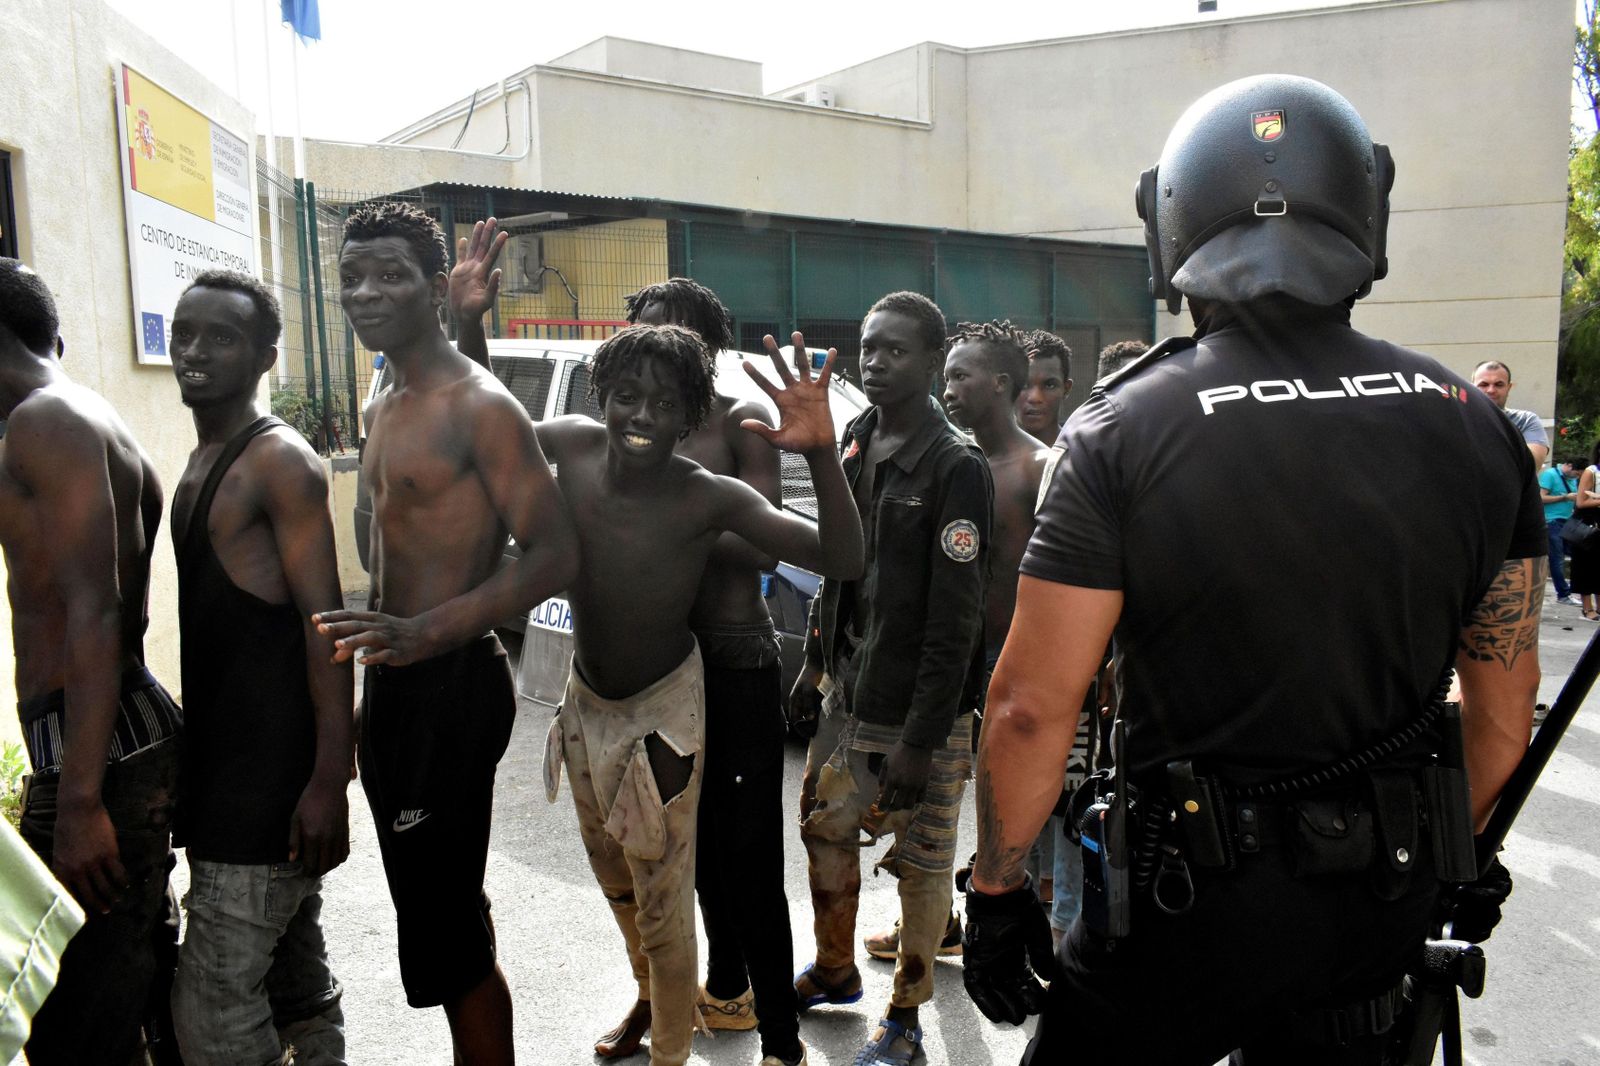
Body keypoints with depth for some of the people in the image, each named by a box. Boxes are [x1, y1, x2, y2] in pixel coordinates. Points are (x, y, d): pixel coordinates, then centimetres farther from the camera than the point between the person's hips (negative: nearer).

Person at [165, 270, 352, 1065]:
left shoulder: (281, 462, -13)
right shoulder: (202, 463, 14)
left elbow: (324, 622, -18)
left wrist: (329, 779, -22)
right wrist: (192, 759, 20)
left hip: (274, 769, -9)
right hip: (223, 759, 9)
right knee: (293, 967, 18)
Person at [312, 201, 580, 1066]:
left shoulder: (479, 406, -15)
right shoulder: (383, 410, 13)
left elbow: (554, 556, -22)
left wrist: (421, 634, -31)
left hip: (451, 683, -9)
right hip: (394, 679, 9)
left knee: (444, 930, -3)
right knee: (442, 905, 20)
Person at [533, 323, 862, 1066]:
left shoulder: (710, 499, -26)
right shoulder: (572, 446, -14)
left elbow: (841, 559, -33)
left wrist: (820, 451, -48)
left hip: (662, 711, -6)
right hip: (585, 700, 6)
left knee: (664, 905, 3)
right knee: (613, 876, 26)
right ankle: (653, 998, 55)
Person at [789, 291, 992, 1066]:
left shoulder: (955, 468, -15)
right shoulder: (853, 445, 8)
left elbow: (955, 620, -18)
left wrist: (920, 739, -19)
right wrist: (814, 665, 15)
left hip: (918, 712, -7)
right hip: (846, 696, 7)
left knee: (922, 864, 6)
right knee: (825, 829, 18)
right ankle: (835, 971, 41)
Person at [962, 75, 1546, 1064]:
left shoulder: (1123, 434, -17)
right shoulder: (1475, 426, -3)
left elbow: (1033, 707, -17)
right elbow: (1504, 708, 6)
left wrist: (998, 895, -3)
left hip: (1194, 904, -4)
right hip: (1385, 903, 5)